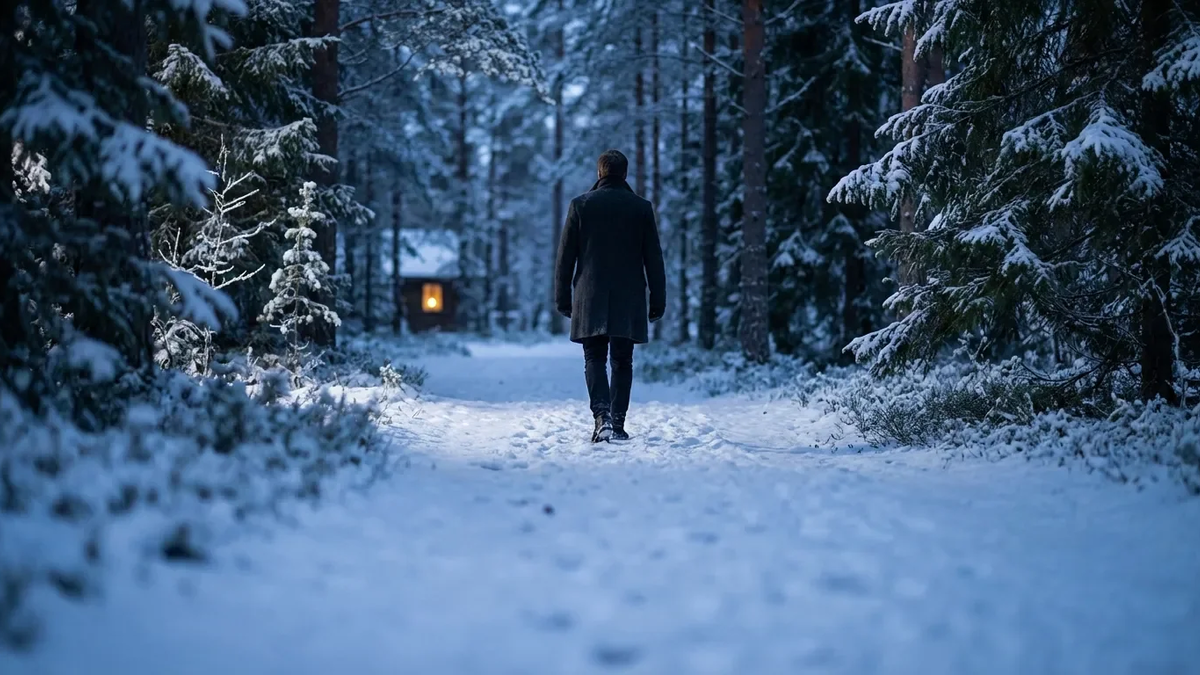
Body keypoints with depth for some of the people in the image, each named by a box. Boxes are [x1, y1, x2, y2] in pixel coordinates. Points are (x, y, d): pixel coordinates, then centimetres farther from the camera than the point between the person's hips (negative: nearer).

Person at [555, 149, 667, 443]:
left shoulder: (580, 205, 1)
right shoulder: (642, 208, 3)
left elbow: (565, 257, 2)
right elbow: (654, 259, 4)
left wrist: (563, 298, 8)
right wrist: (658, 300, 9)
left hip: (590, 299, -1)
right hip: (629, 300, 1)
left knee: (594, 360, 3)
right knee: (622, 362, 9)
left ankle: (602, 416, -18)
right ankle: (618, 423, 7)